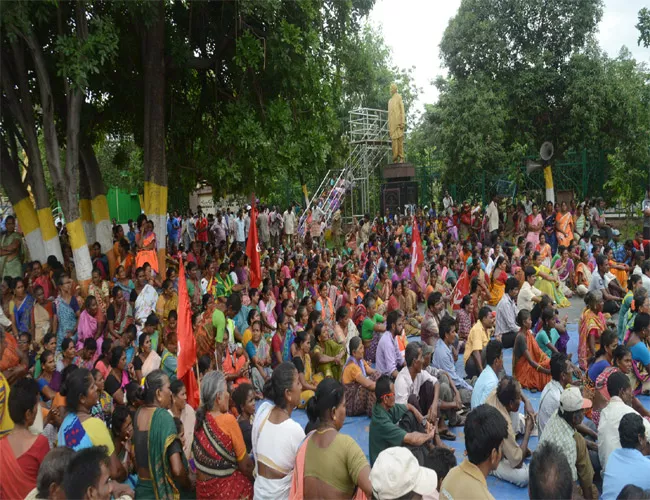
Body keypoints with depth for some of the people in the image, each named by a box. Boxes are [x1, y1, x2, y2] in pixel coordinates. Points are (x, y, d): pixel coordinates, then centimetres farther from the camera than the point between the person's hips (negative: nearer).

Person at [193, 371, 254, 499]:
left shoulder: (199, 419, -4)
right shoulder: (228, 420, -21)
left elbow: (200, 458, 7)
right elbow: (245, 465, -12)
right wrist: (256, 479, 3)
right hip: (227, 488, -7)